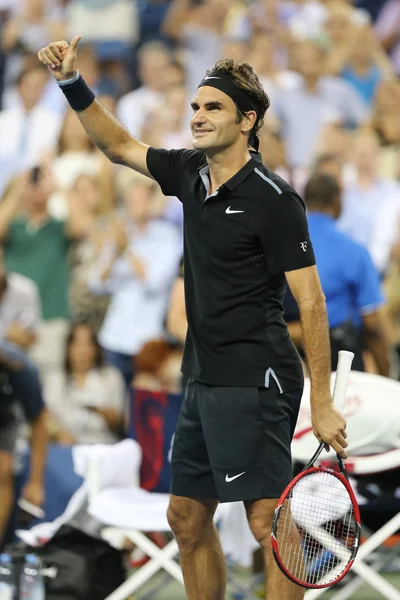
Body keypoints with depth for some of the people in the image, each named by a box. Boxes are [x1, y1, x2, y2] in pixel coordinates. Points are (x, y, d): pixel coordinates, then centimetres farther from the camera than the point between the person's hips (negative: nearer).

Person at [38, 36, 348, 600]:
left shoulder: (273, 198, -14)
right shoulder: (190, 173, 8)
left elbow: (311, 302, -14)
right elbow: (120, 145, 25)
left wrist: (322, 404, -17)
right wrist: (72, 83, 13)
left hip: (256, 383, -9)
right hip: (205, 380, 9)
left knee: (268, 523, -10)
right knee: (187, 518, 13)